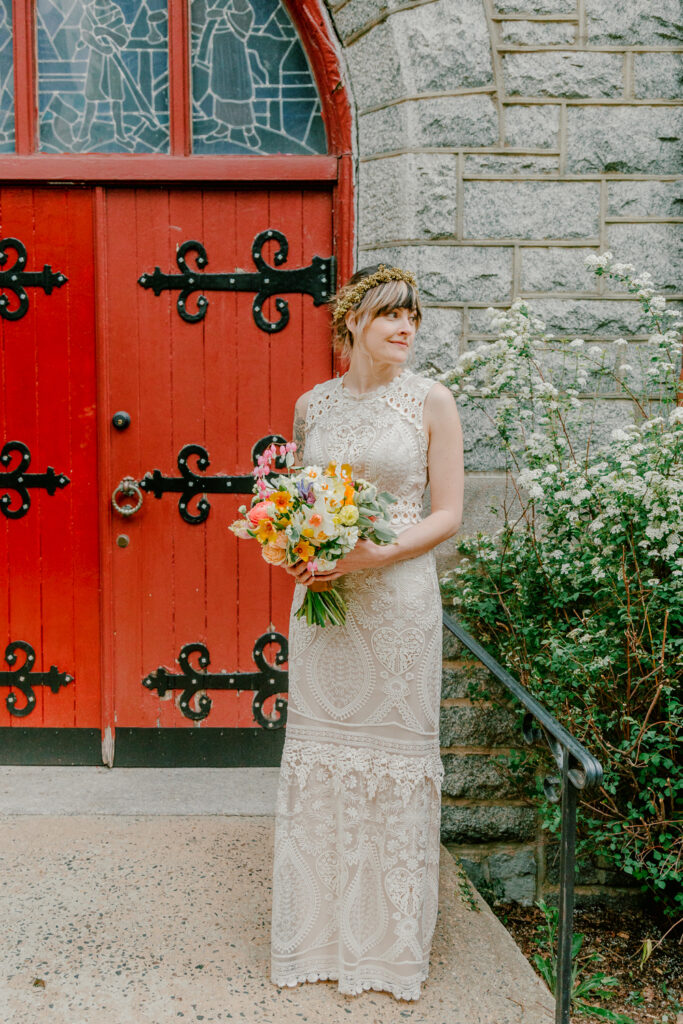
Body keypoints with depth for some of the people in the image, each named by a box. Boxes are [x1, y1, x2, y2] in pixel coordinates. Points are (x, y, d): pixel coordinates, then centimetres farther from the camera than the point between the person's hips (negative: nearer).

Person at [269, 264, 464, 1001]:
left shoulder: (430, 401, -2)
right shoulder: (311, 406, 7)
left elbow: (448, 513, -4)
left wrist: (376, 554, -17)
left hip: (397, 596, -3)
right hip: (321, 598, 3)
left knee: (394, 747, 4)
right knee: (317, 748, 9)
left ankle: (390, 938, 24)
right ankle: (320, 931, 27)